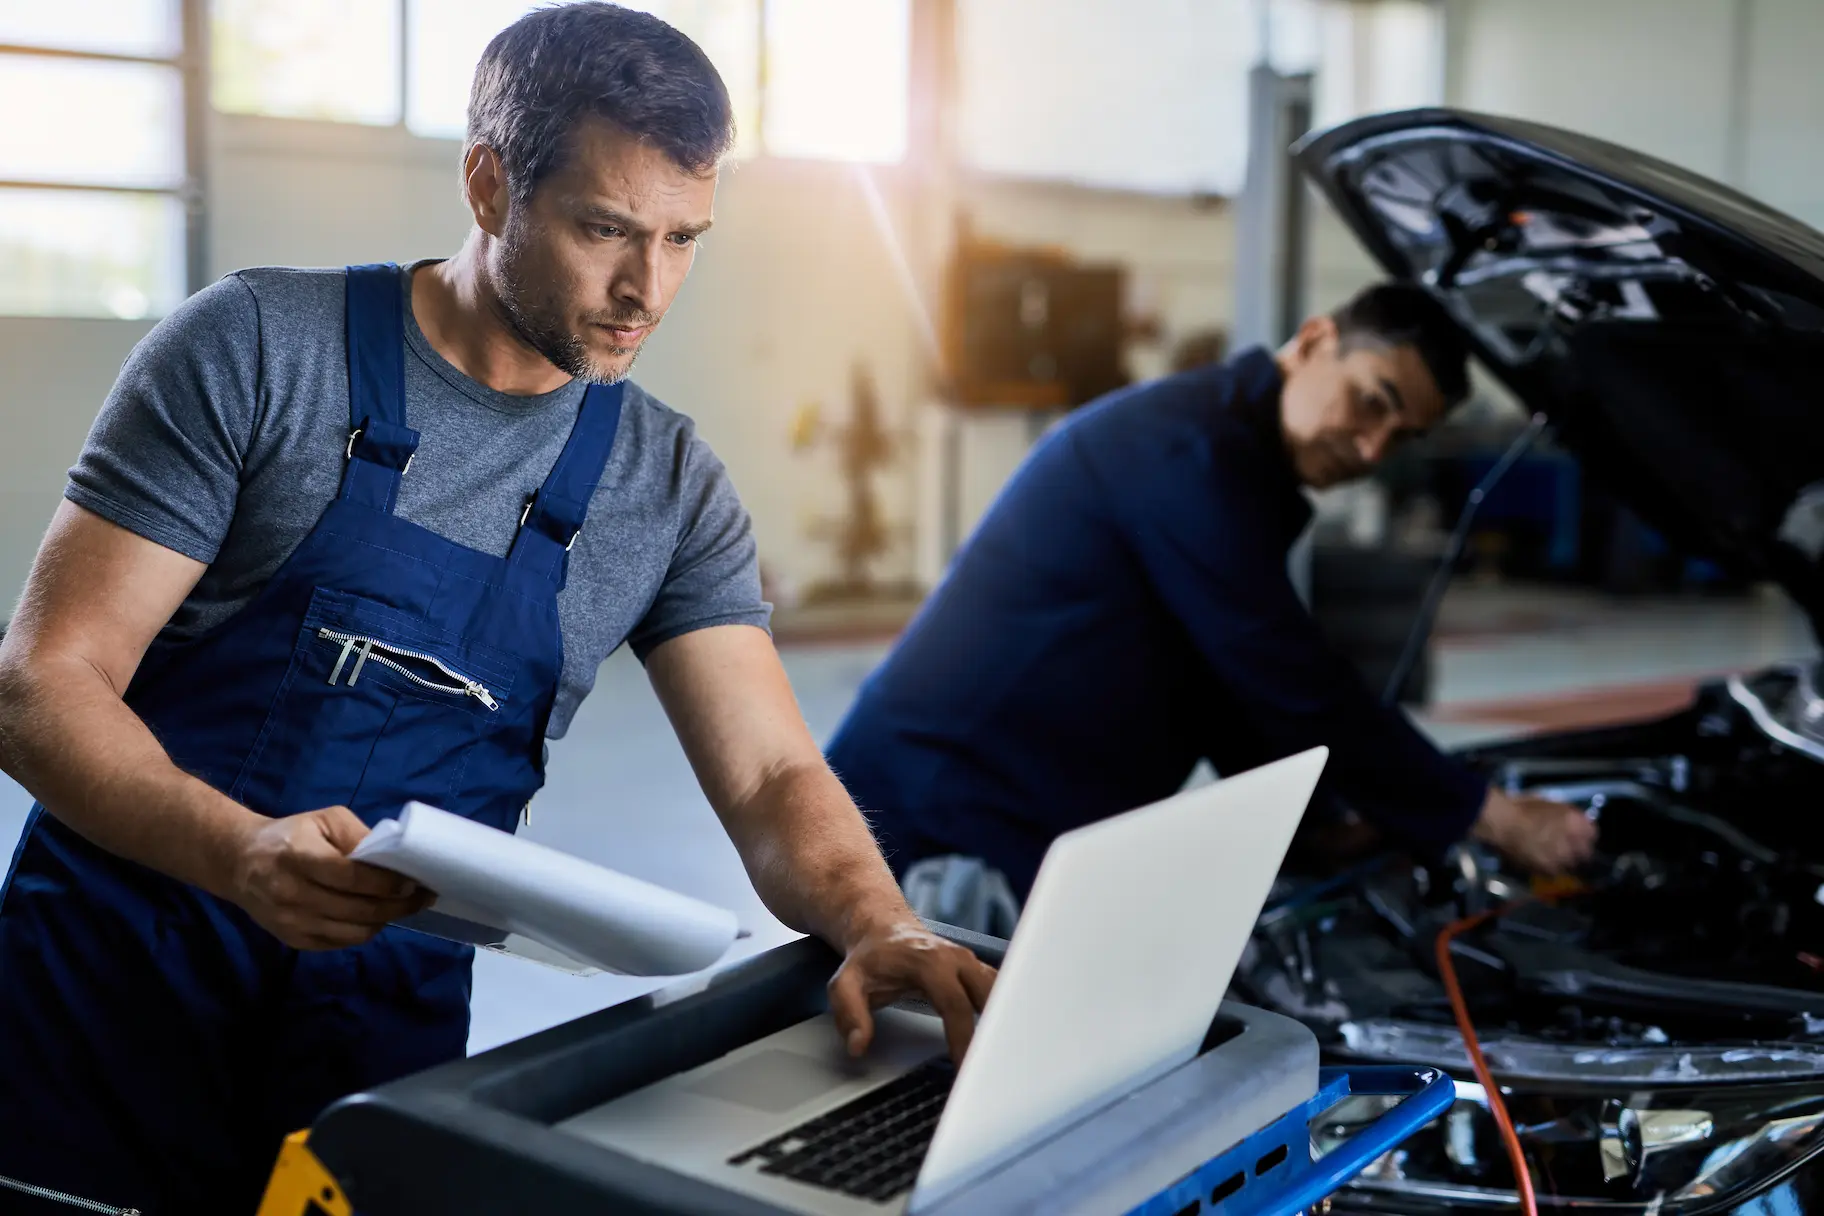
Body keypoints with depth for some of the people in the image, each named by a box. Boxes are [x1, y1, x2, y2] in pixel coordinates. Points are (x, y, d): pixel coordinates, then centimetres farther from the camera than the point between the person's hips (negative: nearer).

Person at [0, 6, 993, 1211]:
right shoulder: (255, 351, -8)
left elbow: (771, 778, -3)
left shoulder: (670, 489, 2)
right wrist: (244, 854, -30)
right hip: (111, 990, -2)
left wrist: (884, 928, -25)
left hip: (386, 1039, 3)